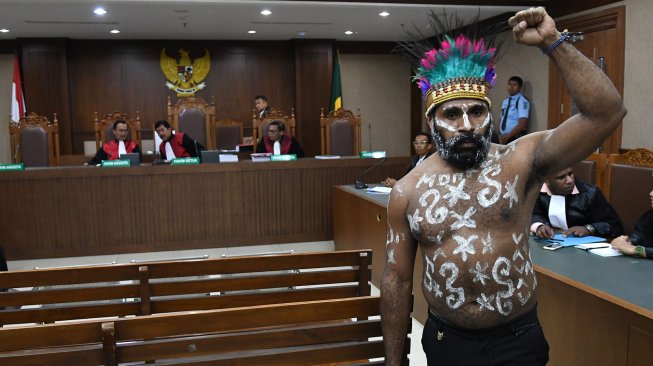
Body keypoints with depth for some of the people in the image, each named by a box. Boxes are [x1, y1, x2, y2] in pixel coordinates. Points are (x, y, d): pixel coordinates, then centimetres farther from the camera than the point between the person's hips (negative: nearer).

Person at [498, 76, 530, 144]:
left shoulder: (522, 101, -10)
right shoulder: (505, 101, 14)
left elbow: (522, 124, -18)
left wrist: (507, 136, -20)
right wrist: (501, 136, 0)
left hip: (516, 138, -7)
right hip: (505, 138, 7)